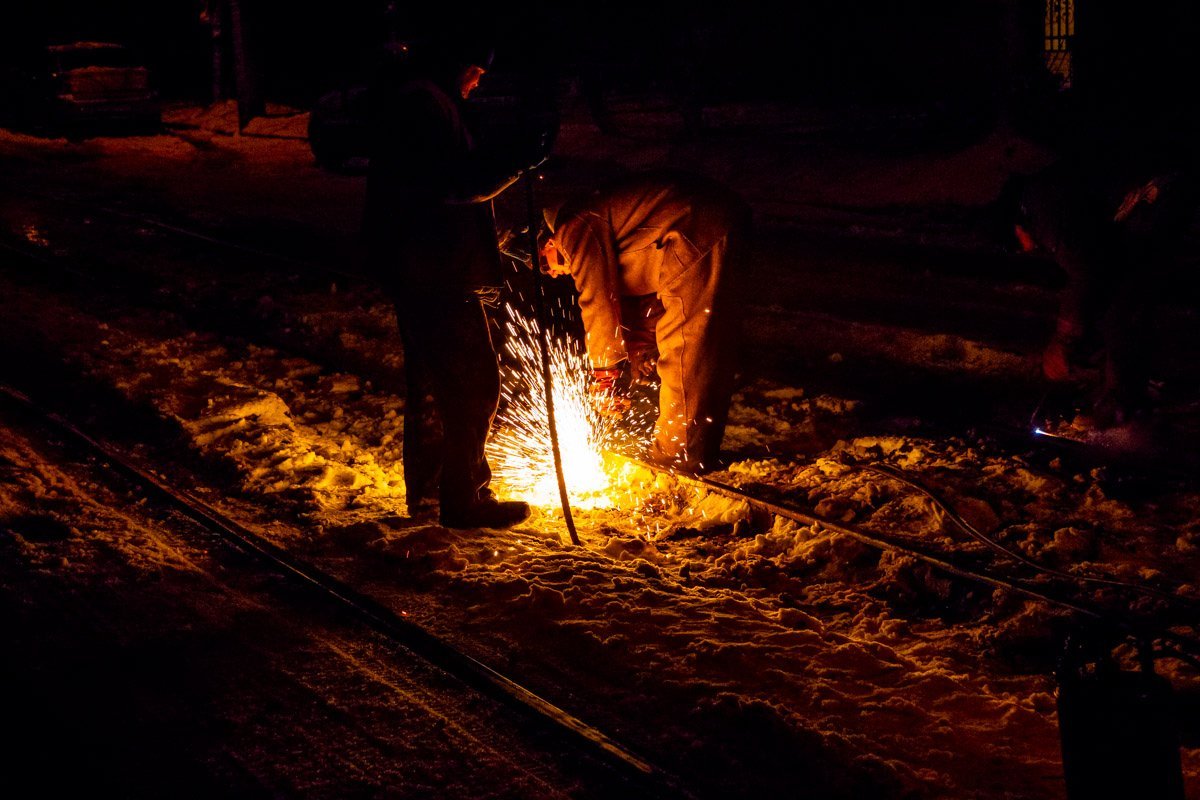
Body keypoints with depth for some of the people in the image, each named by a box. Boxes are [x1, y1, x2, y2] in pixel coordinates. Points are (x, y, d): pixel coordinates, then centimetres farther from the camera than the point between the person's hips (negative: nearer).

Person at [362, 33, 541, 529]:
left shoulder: (405, 99, 17)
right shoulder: (424, 102, -16)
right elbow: (458, 182, -26)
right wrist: (517, 160, -20)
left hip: (412, 266, 11)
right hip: (435, 271, -11)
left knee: (430, 380, 19)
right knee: (474, 384, -5)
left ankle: (425, 488, 29)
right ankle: (463, 498, 0)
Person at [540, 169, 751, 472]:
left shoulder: (573, 229, -5)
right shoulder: (593, 221, 26)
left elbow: (599, 302, -8)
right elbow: (631, 295, 28)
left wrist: (604, 376, -1)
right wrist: (641, 356, 23)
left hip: (701, 231, -11)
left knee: (683, 345, -6)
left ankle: (680, 455, 0)